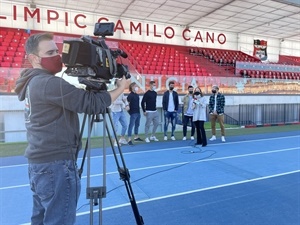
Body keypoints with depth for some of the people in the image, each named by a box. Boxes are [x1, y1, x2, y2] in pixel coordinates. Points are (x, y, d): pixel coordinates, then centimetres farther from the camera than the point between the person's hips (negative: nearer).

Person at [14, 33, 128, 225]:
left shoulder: (32, 83, 13)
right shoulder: (50, 83, -17)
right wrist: (121, 88, -7)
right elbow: (91, 104, -20)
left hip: (39, 163, 10)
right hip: (56, 164, -10)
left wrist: (91, 86, 3)